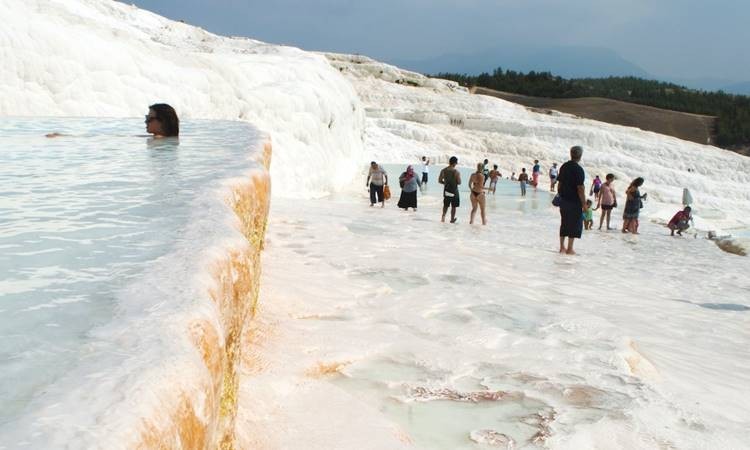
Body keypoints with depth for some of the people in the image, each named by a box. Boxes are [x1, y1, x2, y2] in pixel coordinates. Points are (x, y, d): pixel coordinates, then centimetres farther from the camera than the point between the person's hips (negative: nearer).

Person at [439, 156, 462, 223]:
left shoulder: (443, 170, -4)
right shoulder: (456, 172, -16)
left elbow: (439, 180, 0)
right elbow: (459, 183, -13)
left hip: (446, 190, 3)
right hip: (454, 190, -3)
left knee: (446, 205, 20)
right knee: (453, 206, 12)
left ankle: (443, 216, 5)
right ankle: (452, 219, 19)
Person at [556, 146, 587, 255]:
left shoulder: (563, 167, 6)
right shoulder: (578, 169, -15)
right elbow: (580, 188, -17)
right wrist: (584, 204, -12)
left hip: (563, 200, 7)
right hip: (575, 202, -7)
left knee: (564, 223, 14)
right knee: (574, 224, 2)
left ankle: (562, 247, 19)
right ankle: (569, 249, 4)